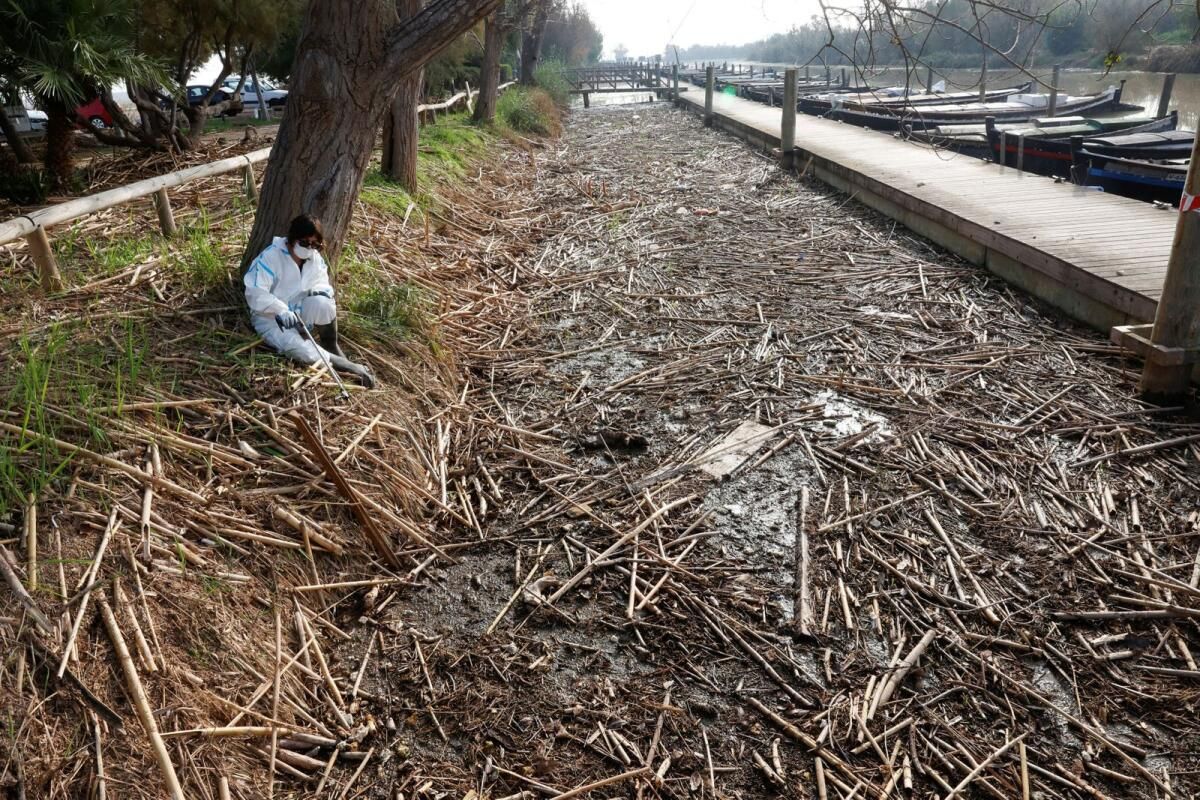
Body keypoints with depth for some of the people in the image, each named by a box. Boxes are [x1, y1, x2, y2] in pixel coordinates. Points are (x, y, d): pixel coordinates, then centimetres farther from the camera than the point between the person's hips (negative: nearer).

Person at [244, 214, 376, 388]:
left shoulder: (315, 258, -2)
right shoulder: (270, 257, -20)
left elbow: (323, 284, 6)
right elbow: (255, 293, -27)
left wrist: (320, 290, -22)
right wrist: (281, 310, -44)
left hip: (299, 313, 4)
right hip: (270, 316, -4)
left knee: (322, 302, -31)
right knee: (298, 349, -33)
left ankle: (331, 347, -8)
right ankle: (353, 368, -26)